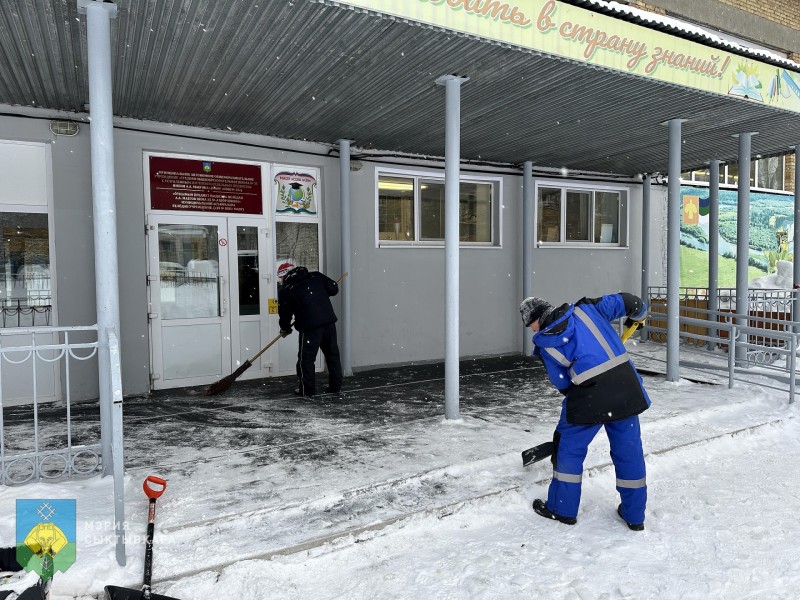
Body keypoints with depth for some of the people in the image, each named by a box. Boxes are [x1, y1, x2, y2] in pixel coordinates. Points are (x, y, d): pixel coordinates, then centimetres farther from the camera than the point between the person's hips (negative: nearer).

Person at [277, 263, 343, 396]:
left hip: (310, 327, -5)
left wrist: (285, 329, 26)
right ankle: (336, 386, 23)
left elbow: (285, 314, 7)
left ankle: (307, 389, 14)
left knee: (306, 358, 9)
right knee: (332, 354, 16)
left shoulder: (285, 291, 1)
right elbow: (333, 289, 7)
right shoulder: (316, 276, 9)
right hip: (329, 322, 5)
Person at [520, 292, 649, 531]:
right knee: (629, 450, 17)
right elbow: (623, 301, 9)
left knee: (569, 448, 15)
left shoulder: (544, 344, 0)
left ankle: (562, 509, 27)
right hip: (627, 388, 5)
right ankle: (634, 515, 30)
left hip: (590, 396, -4)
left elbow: (562, 383, 4)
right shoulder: (584, 309, 7)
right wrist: (638, 313, 30)